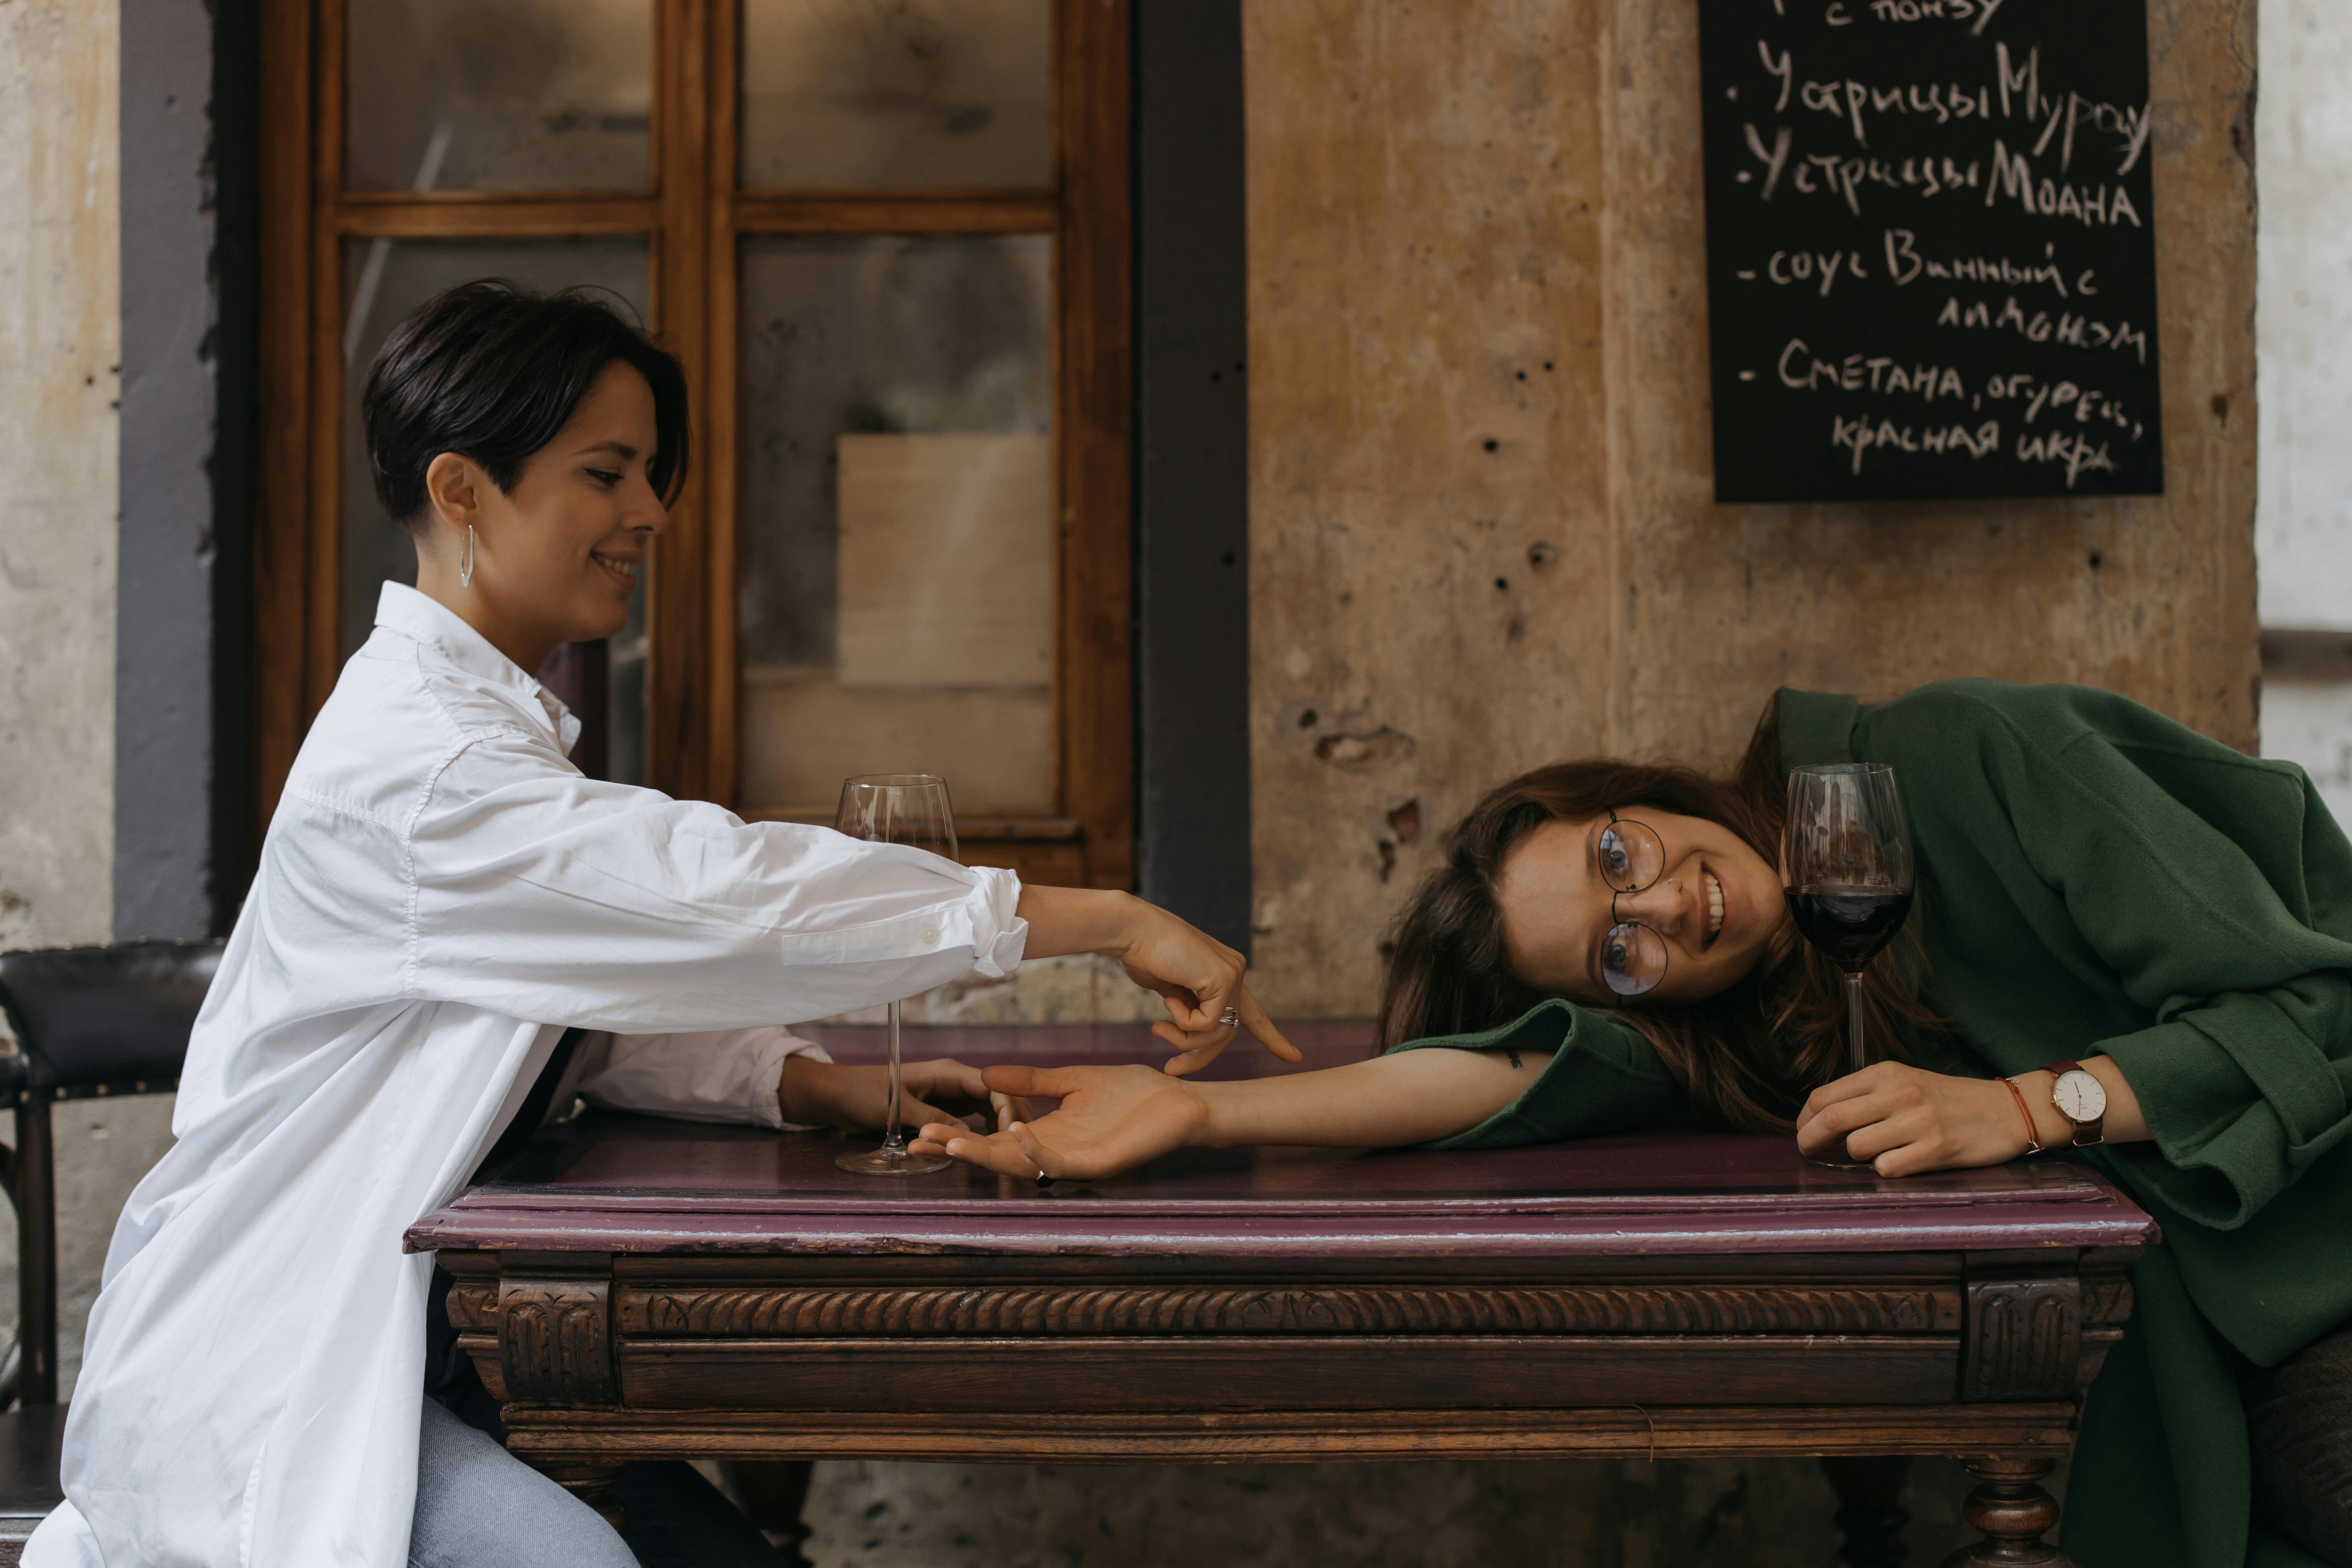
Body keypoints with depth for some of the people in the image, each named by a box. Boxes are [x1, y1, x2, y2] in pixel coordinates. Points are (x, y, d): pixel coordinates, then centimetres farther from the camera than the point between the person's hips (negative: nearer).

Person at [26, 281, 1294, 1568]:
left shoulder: (497, 727, 12)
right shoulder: (412, 762, -21)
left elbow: (598, 1001, 13)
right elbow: (728, 895, -28)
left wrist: (828, 1089, -4)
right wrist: (1113, 922, -26)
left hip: (423, 1334, 9)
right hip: (256, 1375, -9)